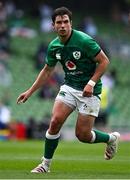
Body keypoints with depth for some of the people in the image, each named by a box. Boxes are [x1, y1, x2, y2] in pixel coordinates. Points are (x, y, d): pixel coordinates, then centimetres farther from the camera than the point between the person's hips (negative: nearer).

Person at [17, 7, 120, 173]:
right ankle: (46, 164, 1)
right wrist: (30, 91, 12)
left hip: (89, 91, -5)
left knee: (83, 135, -5)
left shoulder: (84, 41, -19)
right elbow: (47, 71, 15)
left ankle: (111, 138, 26)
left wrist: (91, 83, -21)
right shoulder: (54, 46, 0)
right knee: (55, 121, -14)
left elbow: (104, 61, -12)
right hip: (69, 87, 5)